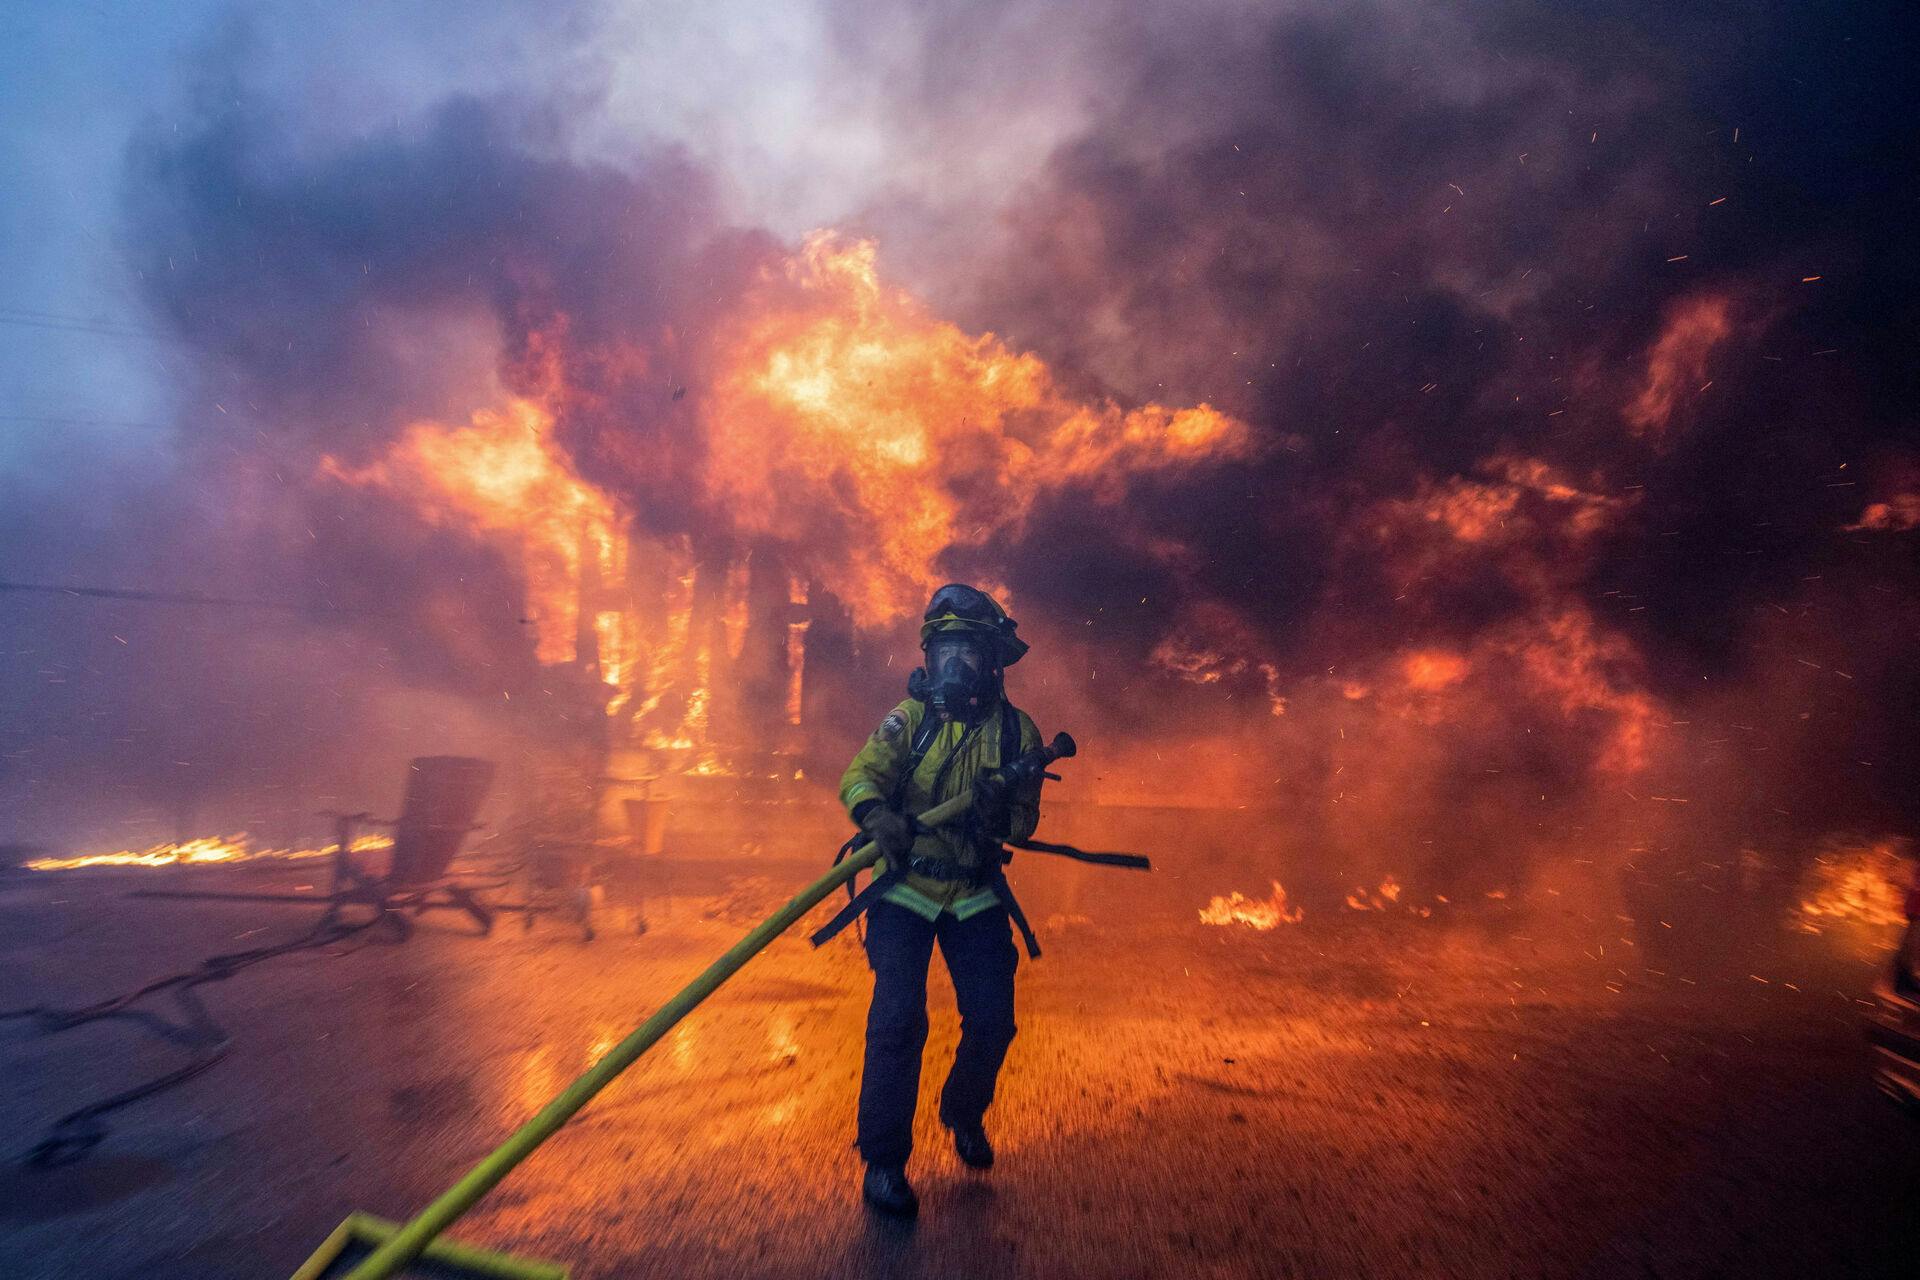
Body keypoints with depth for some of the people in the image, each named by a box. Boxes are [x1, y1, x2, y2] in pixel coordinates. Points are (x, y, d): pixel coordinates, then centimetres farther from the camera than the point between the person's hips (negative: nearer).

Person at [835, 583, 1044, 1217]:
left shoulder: (1016, 730, -2)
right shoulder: (910, 716, -5)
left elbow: (1026, 818, -2)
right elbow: (859, 775, -15)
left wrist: (1001, 813, -26)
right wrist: (877, 812, -37)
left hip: (976, 894, 2)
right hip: (905, 890, -2)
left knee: (992, 1019, 4)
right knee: (898, 1019, -9)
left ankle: (964, 1116, 36)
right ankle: (883, 1160, 12)